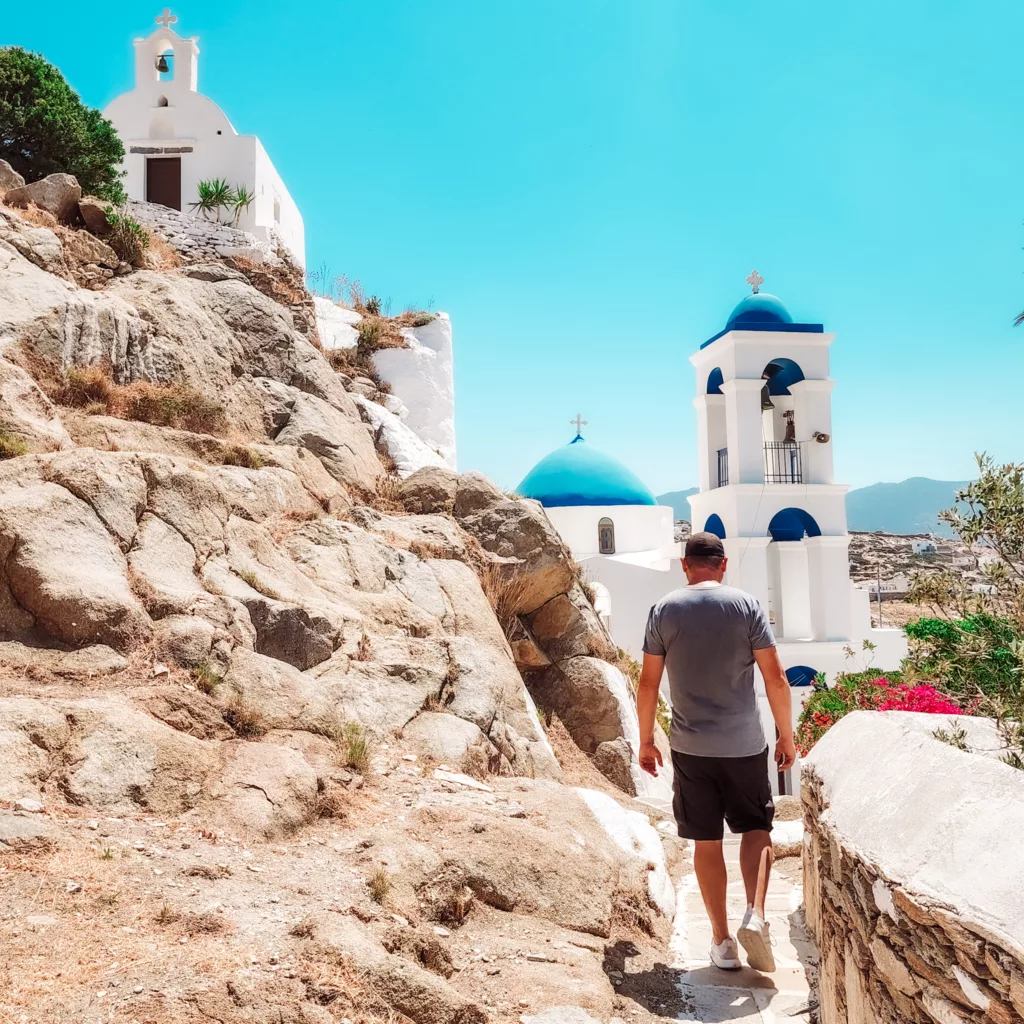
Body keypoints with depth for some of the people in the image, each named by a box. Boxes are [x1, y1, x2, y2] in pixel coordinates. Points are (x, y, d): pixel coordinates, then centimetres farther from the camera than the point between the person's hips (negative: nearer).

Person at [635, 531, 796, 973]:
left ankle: (722, 940, 17)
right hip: (745, 743, 0)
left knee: (706, 842, 10)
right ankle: (755, 915, -3)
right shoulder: (747, 605, -4)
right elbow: (775, 677, -5)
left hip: (691, 746, 1)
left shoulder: (664, 610, -2)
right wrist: (787, 736, 6)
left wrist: (646, 741, 10)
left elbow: (648, 683, 0)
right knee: (757, 828, 16)